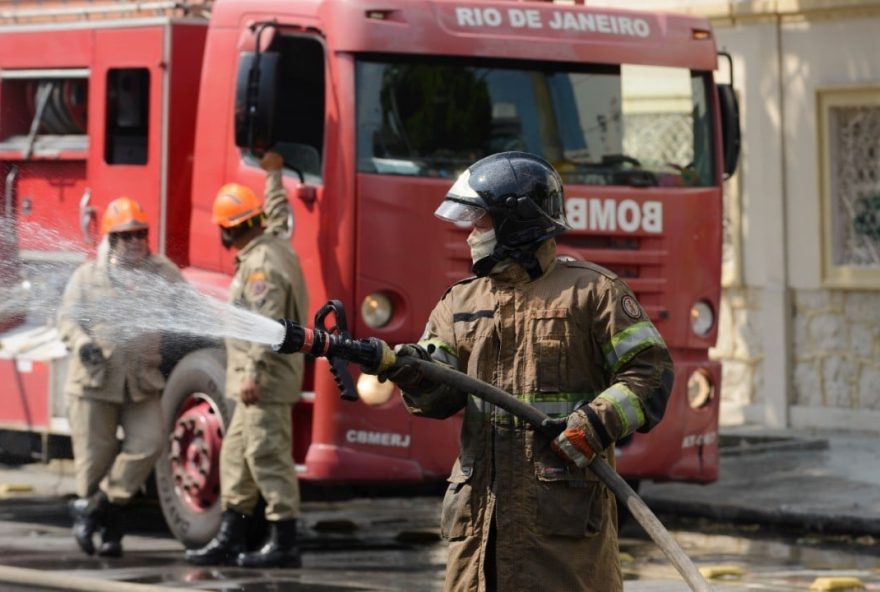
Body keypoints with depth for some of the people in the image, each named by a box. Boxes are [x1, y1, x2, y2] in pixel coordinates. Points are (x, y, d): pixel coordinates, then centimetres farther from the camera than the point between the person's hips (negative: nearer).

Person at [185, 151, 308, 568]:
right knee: (236, 455, 13)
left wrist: (254, 374, -30)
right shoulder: (273, 243, 12)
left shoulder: (262, 264, -18)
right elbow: (279, 213, 36)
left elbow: (267, 324, -26)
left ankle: (284, 544, -6)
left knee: (269, 457, -8)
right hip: (261, 380, 11)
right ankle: (229, 539, 16)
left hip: (266, 381, -11)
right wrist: (273, 176, 50)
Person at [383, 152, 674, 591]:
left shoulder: (591, 291, 0)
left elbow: (649, 370, -4)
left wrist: (600, 423, -18)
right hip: (481, 509, 5)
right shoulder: (461, 303, 16)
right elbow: (440, 390, 6)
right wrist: (408, 369, -16)